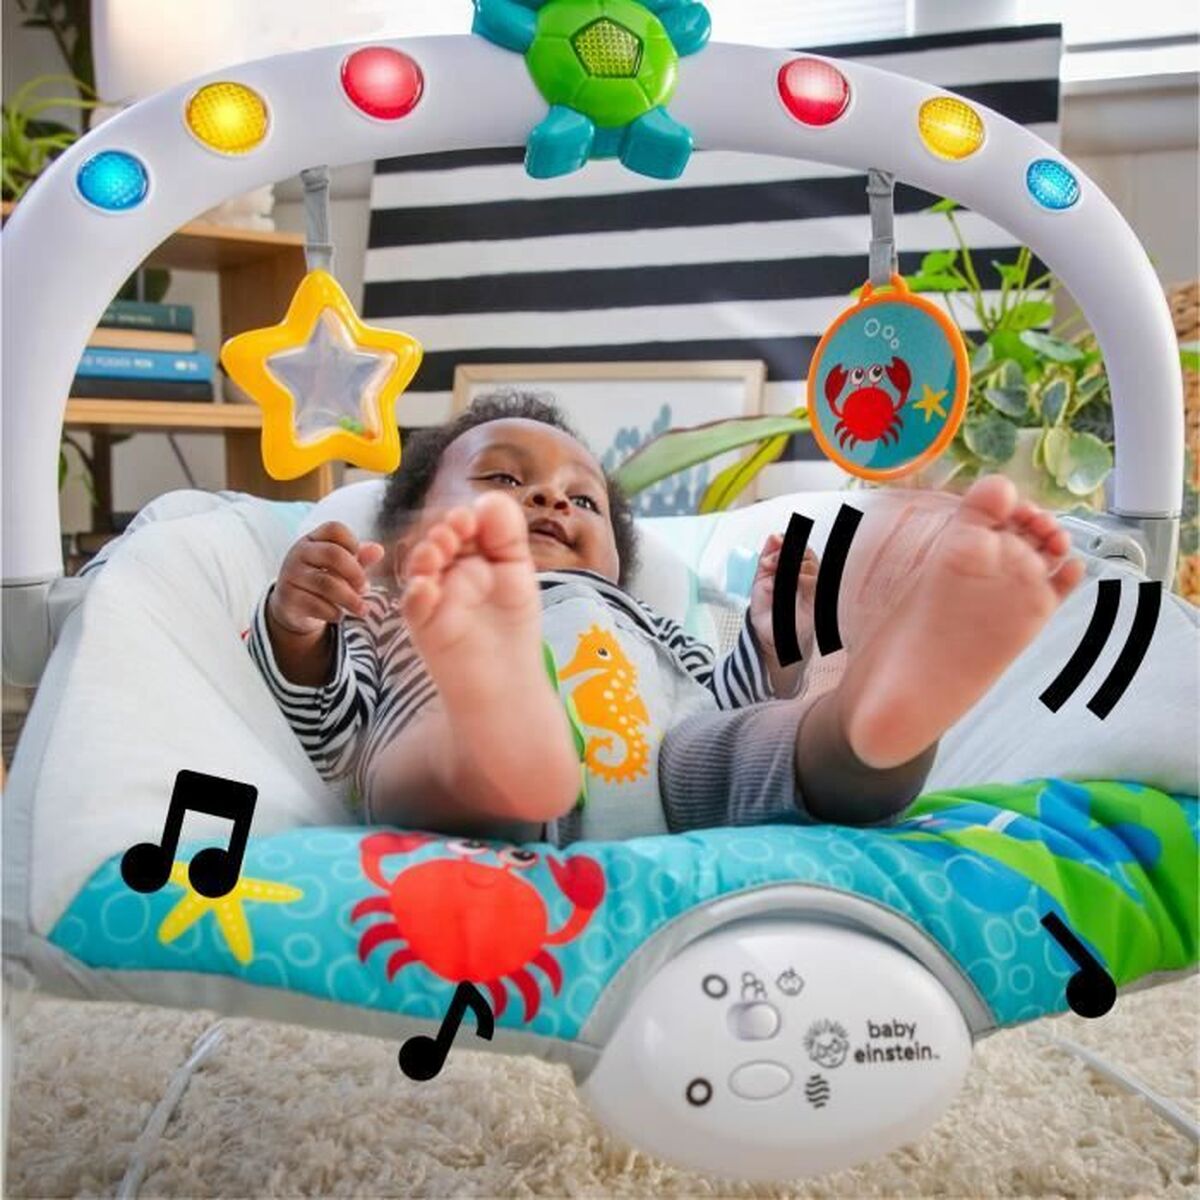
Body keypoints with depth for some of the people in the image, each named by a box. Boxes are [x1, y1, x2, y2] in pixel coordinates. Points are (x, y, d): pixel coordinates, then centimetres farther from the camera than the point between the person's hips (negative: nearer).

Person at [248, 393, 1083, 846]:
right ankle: (501, 738, -64)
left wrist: (775, 647, 13)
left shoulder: (633, 619, 46)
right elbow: (331, 740, 17)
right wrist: (296, 628, -1)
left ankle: (892, 698, -54)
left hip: (674, 765, 3)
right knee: (426, 746, -33)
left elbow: (726, 717, 30)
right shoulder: (391, 611, 38)